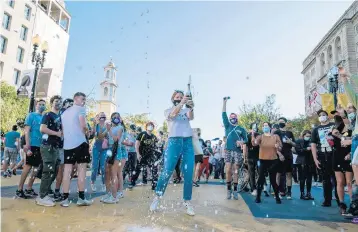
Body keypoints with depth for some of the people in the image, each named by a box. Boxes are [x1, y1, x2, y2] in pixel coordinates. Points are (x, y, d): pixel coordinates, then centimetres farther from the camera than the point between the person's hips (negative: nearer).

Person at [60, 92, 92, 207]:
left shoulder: (64, 112, 21)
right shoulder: (80, 109, -2)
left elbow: (63, 130, 23)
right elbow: (83, 126, -14)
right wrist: (86, 130, 5)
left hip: (67, 144, 6)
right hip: (80, 142, -6)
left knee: (67, 170, 4)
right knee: (82, 169, 0)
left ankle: (65, 199, 4)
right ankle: (81, 198, 1)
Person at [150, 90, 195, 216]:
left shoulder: (186, 110, 18)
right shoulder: (168, 111, 12)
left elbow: (191, 117, -5)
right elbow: (173, 114, -12)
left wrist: (191, 108, -27)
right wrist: (181, 103, -28)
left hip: (188, 142, 3)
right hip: (174, 141, -3)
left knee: (188, 174, 0)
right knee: (167, 171, -6)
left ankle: (187, 202, 8)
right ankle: (157, 197, 9)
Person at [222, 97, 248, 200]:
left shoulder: (241, 129, 12)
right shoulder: (227, 126, 11)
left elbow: (246, 140, 11)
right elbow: (224, 115, 2)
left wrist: (242, 142, -12)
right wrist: (225, 102, -3)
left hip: (238, 152, 0)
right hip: (228, 151, 0)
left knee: (236, 171, 2)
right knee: (228, 170, -6)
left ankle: (235, 191, 8)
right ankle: (229, 190, 3)